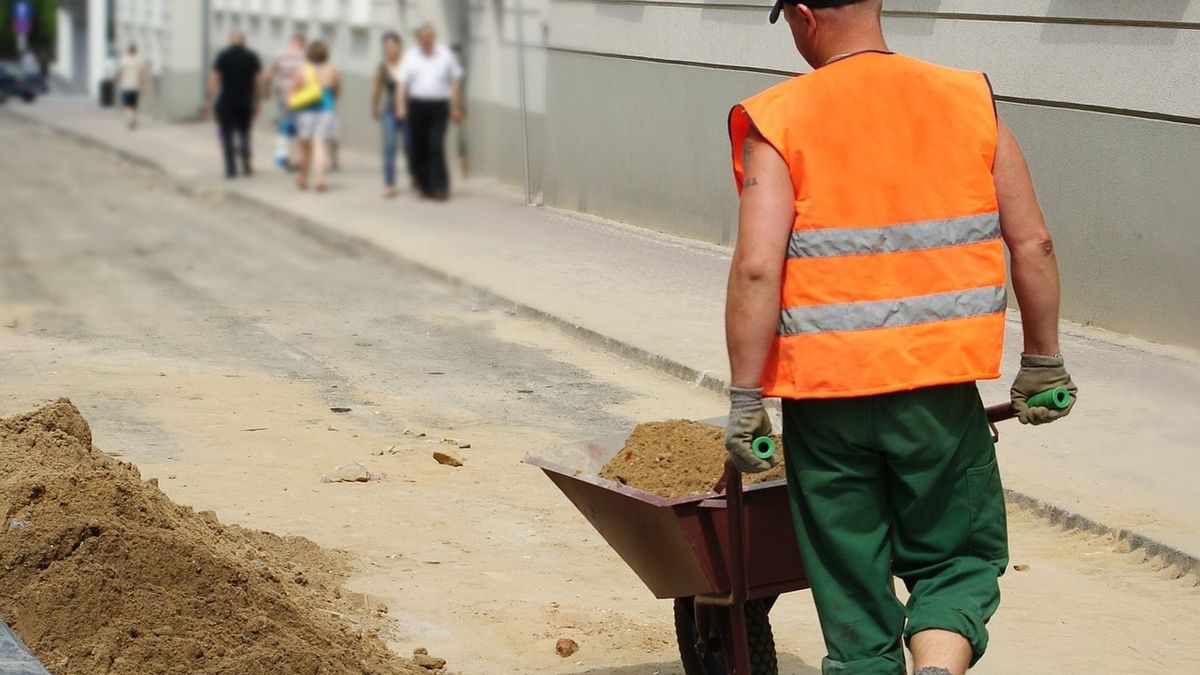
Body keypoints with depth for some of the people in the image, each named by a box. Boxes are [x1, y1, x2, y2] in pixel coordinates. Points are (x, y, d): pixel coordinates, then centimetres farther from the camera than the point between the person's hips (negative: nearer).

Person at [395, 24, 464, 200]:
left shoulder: (446, 55, 8)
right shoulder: (411, 57, 9)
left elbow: (454, 82, 10)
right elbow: (402, 83, 4)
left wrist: (456, 108, 5)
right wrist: (400, 105, -8)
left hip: (439, 106, -2)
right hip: (416, 105, 2)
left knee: (436, 146, -12)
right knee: (419, 148, 3)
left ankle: (440, 187, -12)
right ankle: (424, 186, 14)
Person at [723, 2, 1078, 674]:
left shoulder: (778, 122, -5)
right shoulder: (971, 102, 2)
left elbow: (757, 267, -14)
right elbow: (1032, 244, 3)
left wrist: (745, 398, -8)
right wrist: (1044, 362, 14)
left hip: (825, 394, -1)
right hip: (941, 391, 1)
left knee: (854, 592, 13)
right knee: (960, 559, 15)